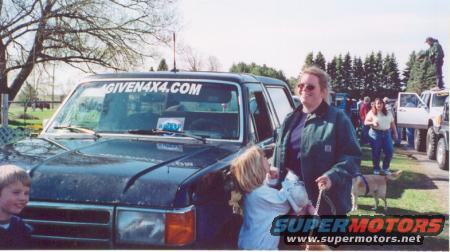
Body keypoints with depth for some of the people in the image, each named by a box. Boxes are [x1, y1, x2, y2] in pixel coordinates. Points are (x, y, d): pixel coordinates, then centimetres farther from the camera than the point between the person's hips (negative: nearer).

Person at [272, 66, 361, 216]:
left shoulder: (337, 118, -6)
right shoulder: (290, 120, 13)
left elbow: (352, 155, -11)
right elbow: (278, 155, 18)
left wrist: (333, 176, -25)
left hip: (327, 200, -5)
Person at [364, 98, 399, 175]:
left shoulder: (388, 113, 12)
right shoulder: (371, 113, 2)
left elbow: (392, 124, 16)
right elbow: (365, 122, -2)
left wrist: (395, 133, 11)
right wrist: (373, 123, -20)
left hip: (386, 133, 3)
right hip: (375, 134, -3)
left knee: (390, 151, -2)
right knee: (376, 152, 0)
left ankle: (385, 168, 13)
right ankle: (376, 169, 14)